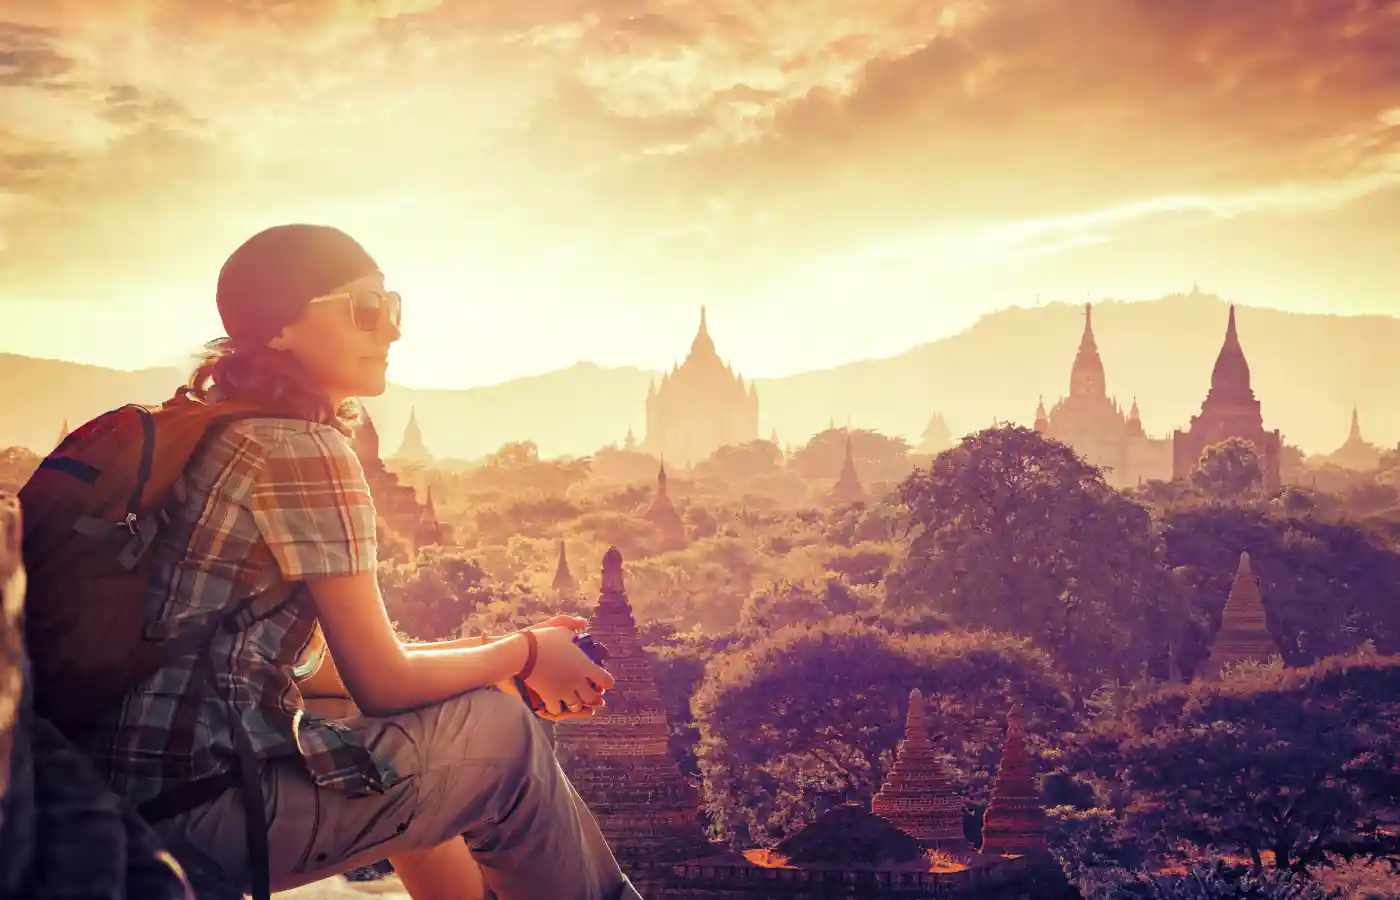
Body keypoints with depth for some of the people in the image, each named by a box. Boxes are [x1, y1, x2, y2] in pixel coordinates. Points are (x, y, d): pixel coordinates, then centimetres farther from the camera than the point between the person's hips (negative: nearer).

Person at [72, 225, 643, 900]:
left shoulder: (227, 436, 15)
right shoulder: (304, 449, -13)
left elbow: (353, 656, 17)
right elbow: (379, 683, -12)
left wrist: (509, 654, 15)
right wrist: (524, 653, 4)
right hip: (198, 806, -10)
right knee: (504, 731, 0)